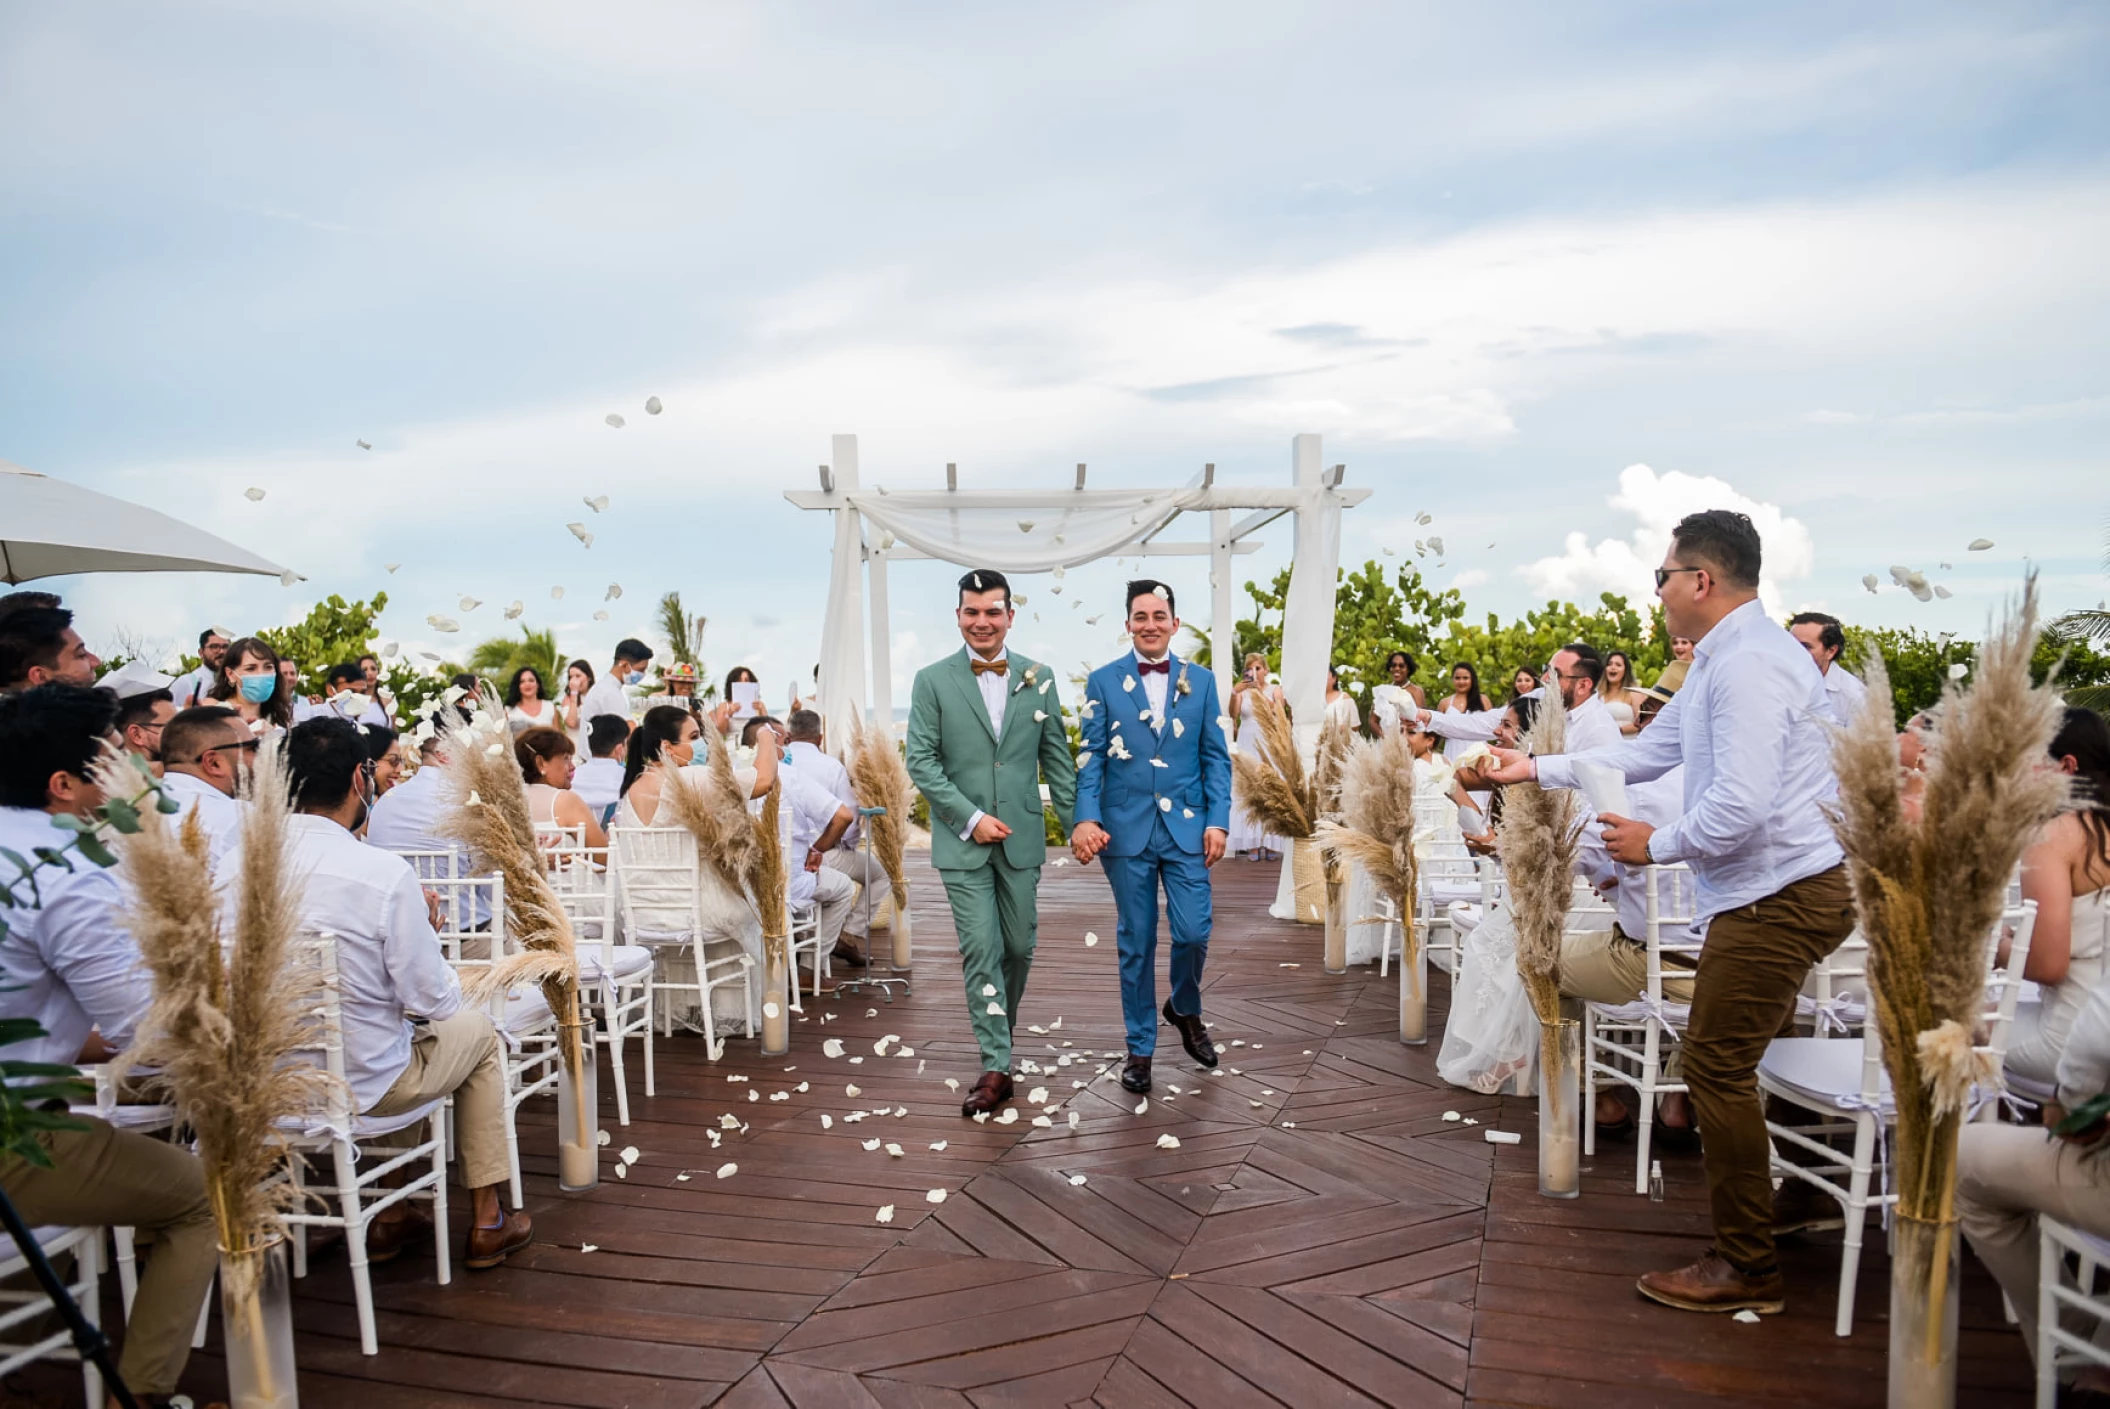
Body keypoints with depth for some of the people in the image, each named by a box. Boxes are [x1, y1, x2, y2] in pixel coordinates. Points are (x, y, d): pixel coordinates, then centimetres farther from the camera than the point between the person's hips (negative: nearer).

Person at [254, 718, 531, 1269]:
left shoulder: (234, 865, -9)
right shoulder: (385, 873, -24)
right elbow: (432, 1001, -17)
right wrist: (424, 925, 2)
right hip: (361, 1083, -6)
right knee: (478, 1031, 21)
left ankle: (389, 1216, 36)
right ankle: (486, 1222, 28)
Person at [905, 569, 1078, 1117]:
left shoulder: (1038, 678, 5)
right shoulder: (933, 681, -1)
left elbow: (1056, 757, 8)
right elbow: (921, 761, -5)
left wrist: (1076, 822, 3)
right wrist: (970, 818, -12)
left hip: (1021, 837, 2)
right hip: (963, 840, -2)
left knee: (1019, 945, 10)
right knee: (980, 950, -4)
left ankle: (1000, 1027, 36)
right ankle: (995, 1067, 1)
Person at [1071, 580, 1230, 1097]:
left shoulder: (1200, 682, 6)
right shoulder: (1104, 681, 2)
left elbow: (1216, 758, 6)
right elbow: (1091, 758, -1)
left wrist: (1218, 821, -4)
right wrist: (1085, 818, -14)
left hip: (1187, 829, 1)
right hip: (1126, 830, -1)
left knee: (1193, 934, -2)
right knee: (1136, 944, 7)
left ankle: (1185, 1010, 30)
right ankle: (1140, 1047, 21)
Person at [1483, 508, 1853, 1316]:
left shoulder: (1747, 664, -19)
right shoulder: (1723, 659, 15)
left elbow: (1741, 805, -27)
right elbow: (1649, 751, 22)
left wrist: (1655, 845, -12)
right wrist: (1536, 769, 24)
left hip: (1776, 896, -11)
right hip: (1784, 890, 11)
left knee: (1717, 1066, -5)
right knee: (1747, 1061, 18)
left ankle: (1746, 1269, 7)